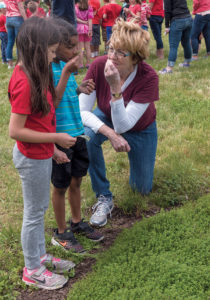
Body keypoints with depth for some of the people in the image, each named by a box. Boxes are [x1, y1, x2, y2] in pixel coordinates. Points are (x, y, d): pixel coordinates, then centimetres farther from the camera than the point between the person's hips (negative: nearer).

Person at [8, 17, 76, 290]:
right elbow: (15, 131, -27)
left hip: (42, 154, 9)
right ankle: (32, 271, 27)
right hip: (32, 158, -9)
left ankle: (39, 256, 42)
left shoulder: (35, 74, 1)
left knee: (39, 208, 23)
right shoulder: (25, 83, -27)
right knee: (34, 213, 8)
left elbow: (51, 103, 8)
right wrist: (56, 138, -21)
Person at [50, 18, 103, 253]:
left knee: (76, 181, 21)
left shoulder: (66, 65, 3)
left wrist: (80, 89, -4)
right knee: (61, 187, 10)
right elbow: (50, 106, -25)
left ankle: (77, 223, 42)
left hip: (76, 134, 7)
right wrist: (66, 74, -27)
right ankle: (61, 233, 30)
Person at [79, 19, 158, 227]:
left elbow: (122, 126, -38)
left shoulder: (148, 77, -35)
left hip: (140, 129, -1)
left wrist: (115, 87, -50)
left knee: (142, 189, 7)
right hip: (106, 118, 1)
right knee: (87, 136, -35)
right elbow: (82, 110, -24)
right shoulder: (98, 66, -29)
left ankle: (139, 157, 41)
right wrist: (111, 134, -38)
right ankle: (104, 197, -14)